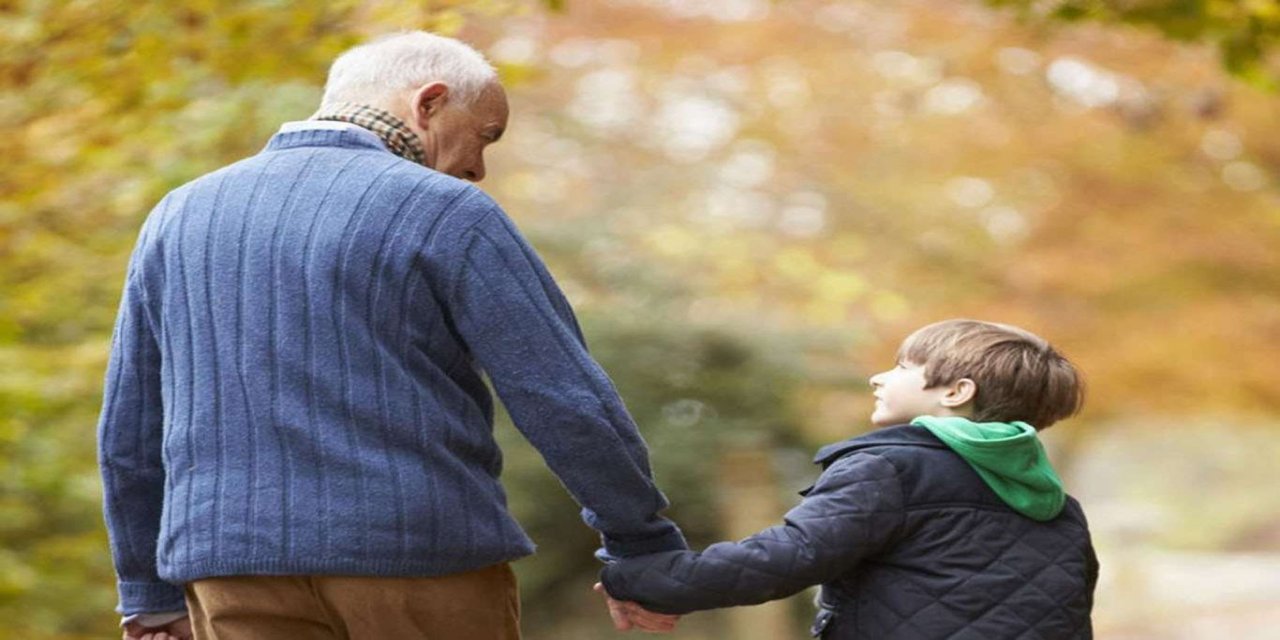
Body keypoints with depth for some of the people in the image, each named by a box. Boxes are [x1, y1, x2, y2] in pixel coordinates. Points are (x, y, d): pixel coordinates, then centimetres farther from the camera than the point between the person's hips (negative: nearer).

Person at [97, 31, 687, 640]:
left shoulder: (181, 219, 10)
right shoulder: (445, 218, -5)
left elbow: (131, 431, 13)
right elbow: (570, 406, -7)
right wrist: (645, 547, 6)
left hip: (248, 572, 4)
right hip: (420, 564, -4)